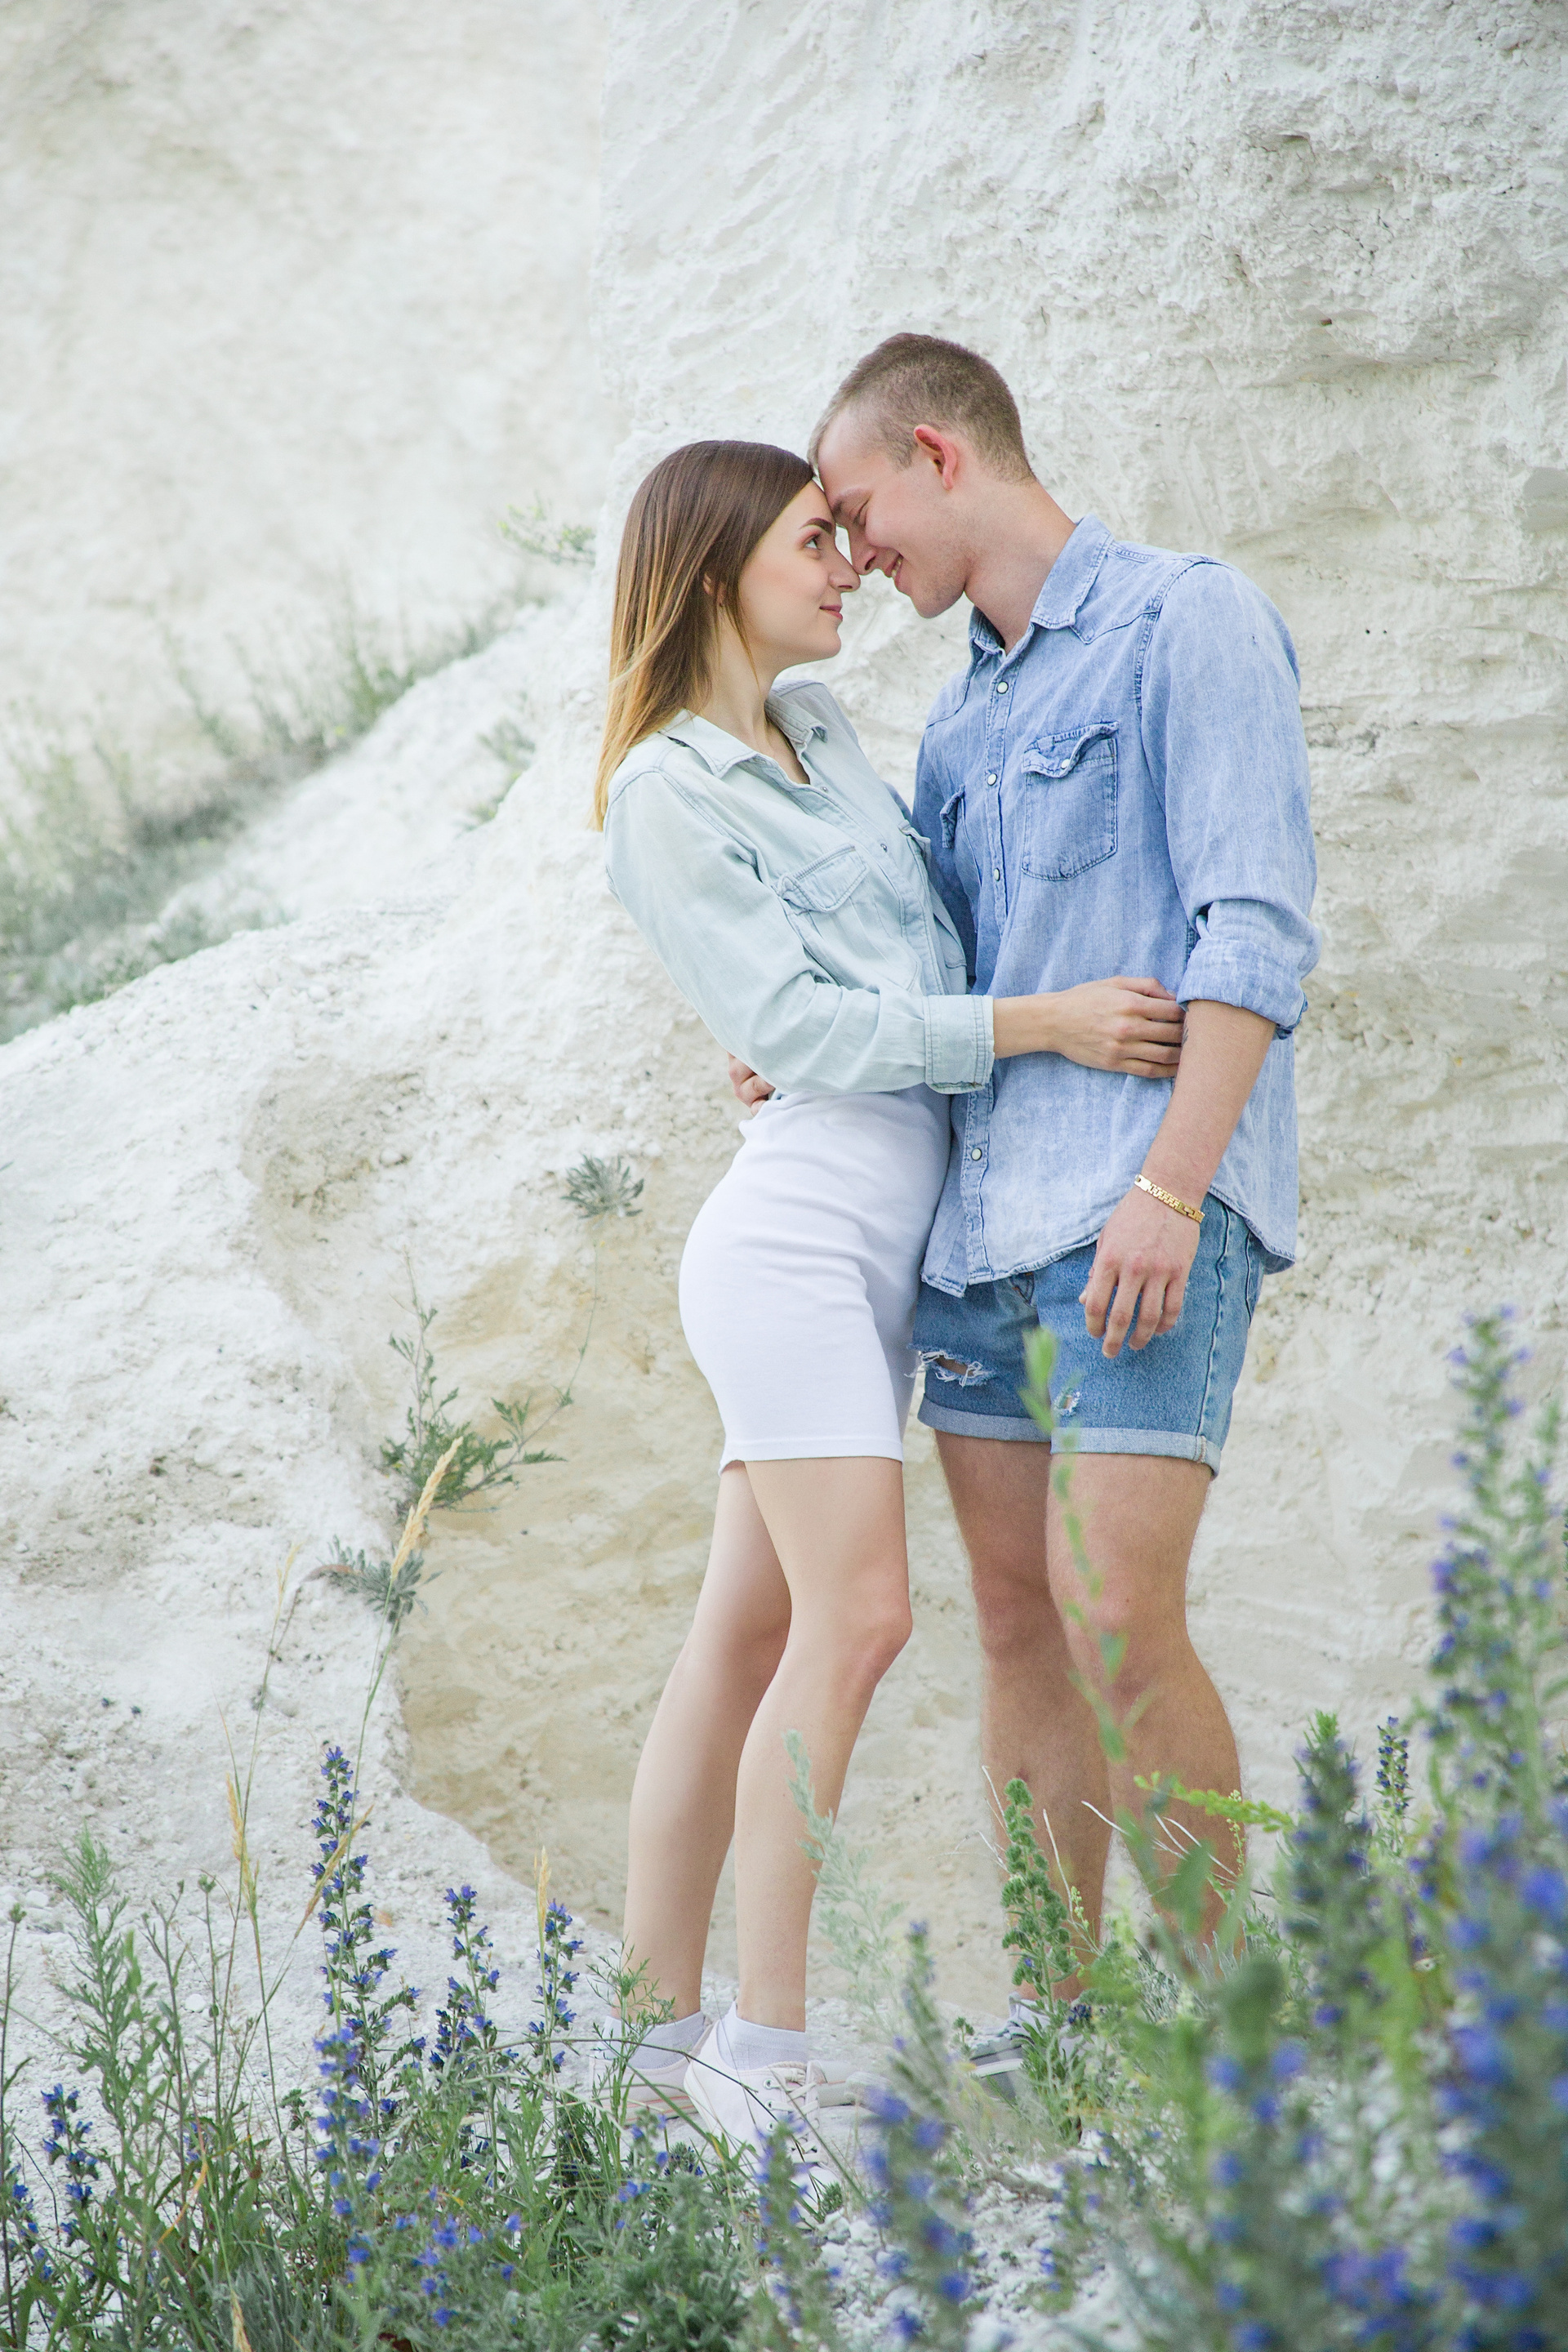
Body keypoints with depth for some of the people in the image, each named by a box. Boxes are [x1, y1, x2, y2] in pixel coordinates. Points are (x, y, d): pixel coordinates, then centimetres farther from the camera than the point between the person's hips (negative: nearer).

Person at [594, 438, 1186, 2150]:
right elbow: (798, 1027, -12)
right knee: (854, 1615, -15)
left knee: (750, 1630, 7)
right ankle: (768, 2054, -12)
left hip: (888, 1233, 8)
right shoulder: (664, 795, -6)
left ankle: (658, 2028, 10)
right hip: (797, 1226, -8)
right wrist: (1038, 1023, -16)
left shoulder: (818, 725, 17)